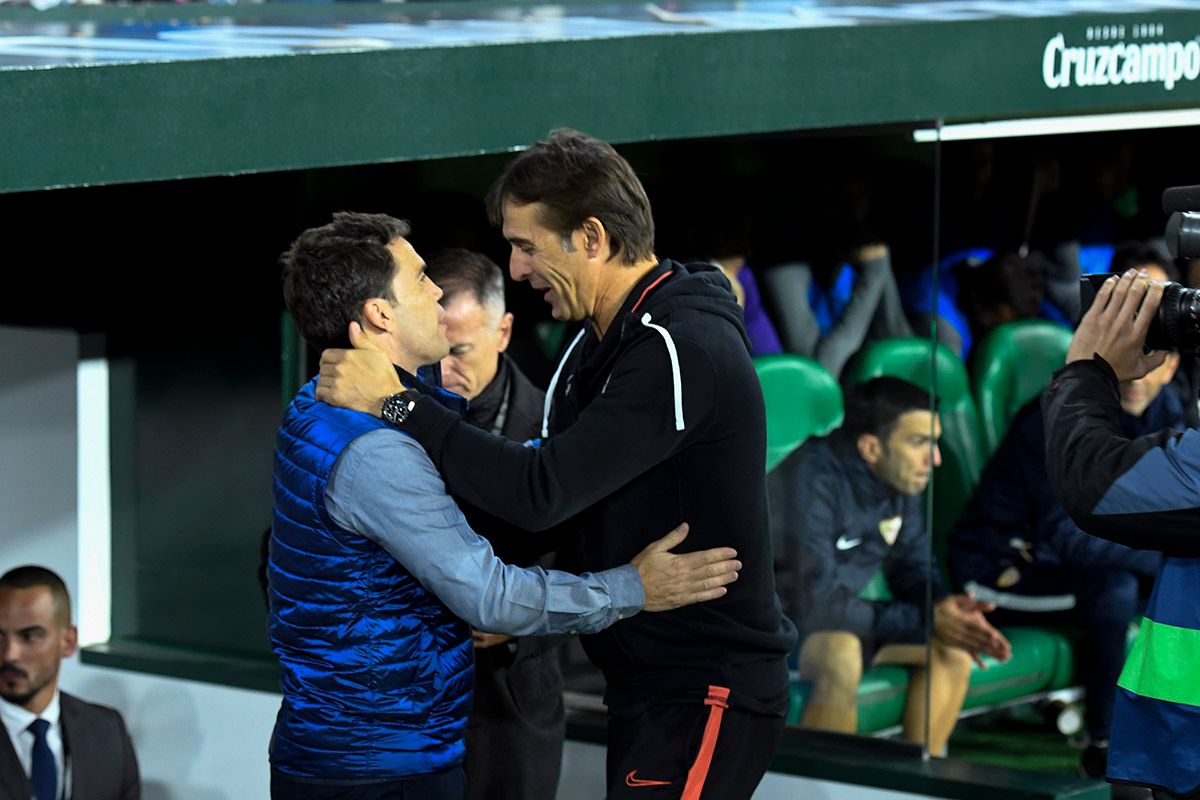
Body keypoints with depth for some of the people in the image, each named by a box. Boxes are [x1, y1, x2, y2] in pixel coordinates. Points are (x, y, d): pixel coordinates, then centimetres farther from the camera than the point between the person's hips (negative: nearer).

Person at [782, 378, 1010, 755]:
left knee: (953, 648, -4)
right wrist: (925, 620, -25)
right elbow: (817, 602, -30)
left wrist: (942, 606, -14)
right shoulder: (814, 480, -28)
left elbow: (913, 565, 9)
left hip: (847, 615, 8)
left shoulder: (902, 477, -4)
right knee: (842, 655, -36)